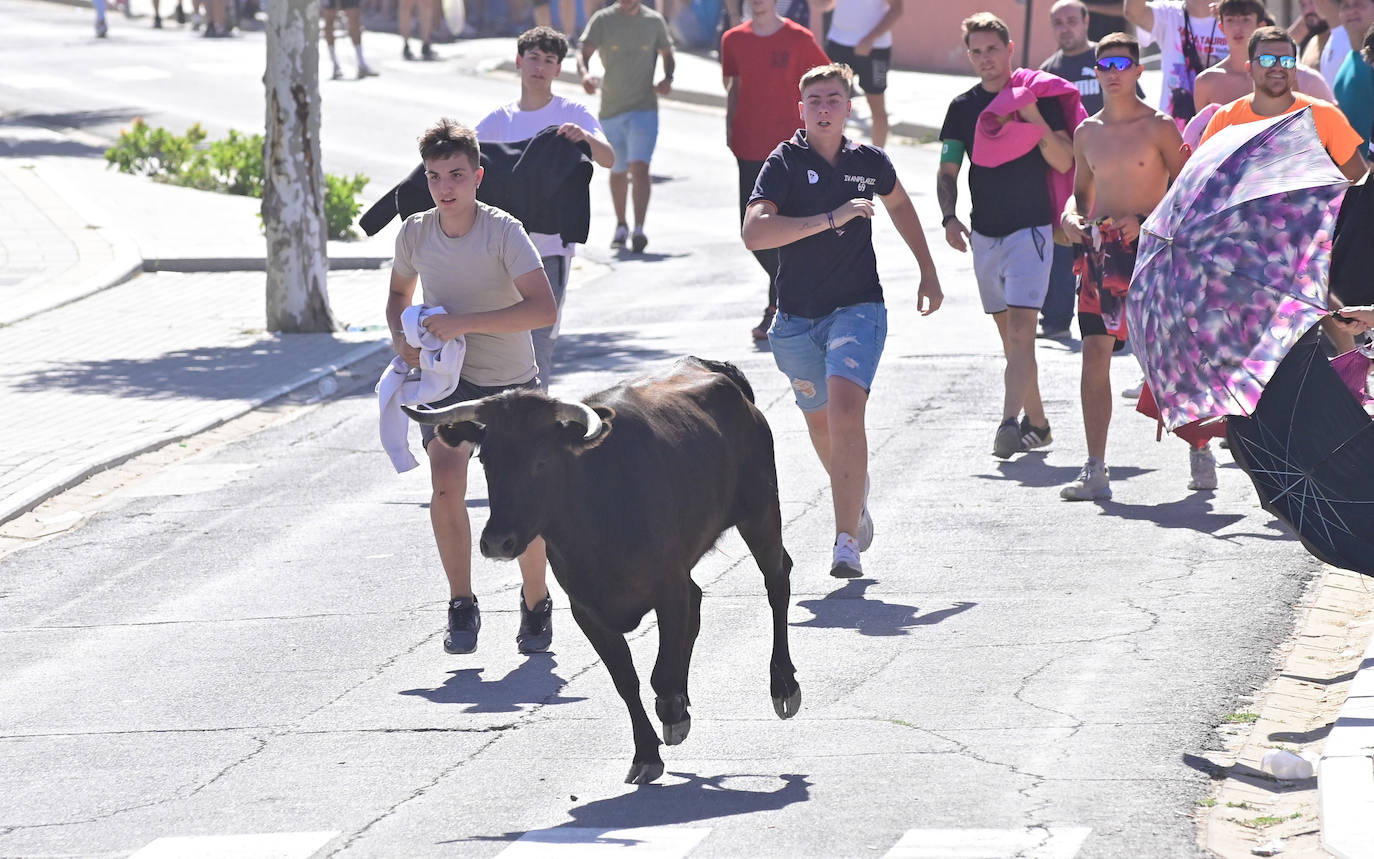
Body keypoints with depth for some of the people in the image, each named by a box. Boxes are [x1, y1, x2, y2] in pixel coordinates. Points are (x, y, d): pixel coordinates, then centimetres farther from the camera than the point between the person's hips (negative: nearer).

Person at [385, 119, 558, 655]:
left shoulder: (504, 232, -19)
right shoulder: (415, 234, -6)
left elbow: (544, 309, -28)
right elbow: (399, 293, 15)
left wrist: (464, 323, -33)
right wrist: (401, 338, -6)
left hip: (513, 386, -2)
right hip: (447, 378, 2)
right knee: (446, 484, -19)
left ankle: (536, 604, 28)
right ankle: (461, 606, -8)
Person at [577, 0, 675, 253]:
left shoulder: (654, 21, 2)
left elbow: (667, 54, 15)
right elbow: (583, 53, -8)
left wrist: (668, 78, -6)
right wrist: (585, 74, -30)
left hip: (644, 108, -2)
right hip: (611, 109, 2)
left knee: (640, 167, -19)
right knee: (618, 171, 16)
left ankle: (639, 230, -25)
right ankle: (621, 226, 36)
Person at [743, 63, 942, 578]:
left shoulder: (869, 163, 2)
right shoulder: (784, 162, -8)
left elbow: (899, 204, 25)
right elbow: (754, 232, -24)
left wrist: (928, 274, 27)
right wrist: (831, 218, -28)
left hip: (857, 308, -1)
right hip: (797, 318, 1)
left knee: (846, 410, -21)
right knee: (820, 421, 17)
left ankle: (847, 541, -22)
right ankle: (857, 495, 48)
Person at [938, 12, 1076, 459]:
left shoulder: (1038, 95, -3)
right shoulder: (963, 106, 8)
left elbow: (1064, 162, -8)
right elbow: (947, 171, 10)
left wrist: (1035, 120, -20)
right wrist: (949, 216, -6)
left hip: (1030, 229, -5)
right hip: (985, 233, 5)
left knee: (1021, 330, -16)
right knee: (1009, 334, 11)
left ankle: (1009, 422, -24)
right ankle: (1036, 422, 21)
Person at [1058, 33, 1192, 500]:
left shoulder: (1159, 126, -2)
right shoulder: (1088, 133, 12)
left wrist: (1144, 220, -16)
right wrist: (1070, 217, 1)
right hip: (1101, 251, 4)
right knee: (1095, 350, -4)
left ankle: (1200, 452, 17)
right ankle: (1095, 470, -2)